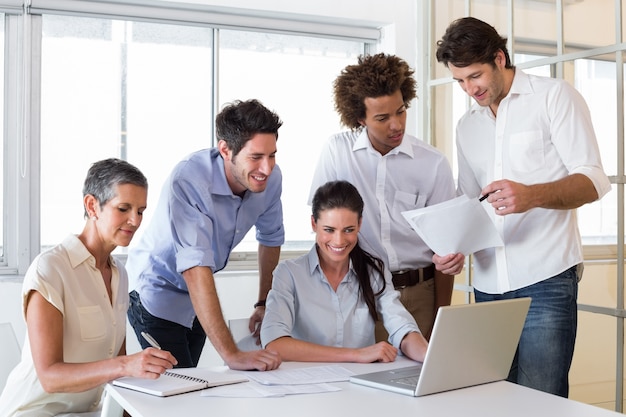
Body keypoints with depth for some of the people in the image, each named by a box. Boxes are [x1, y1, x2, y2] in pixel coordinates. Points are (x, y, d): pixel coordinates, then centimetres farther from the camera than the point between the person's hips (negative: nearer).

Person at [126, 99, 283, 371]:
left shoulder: (271, 178, -14)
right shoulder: (187, 182, -34)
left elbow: (271, 238, 5)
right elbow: (196, 269, -41)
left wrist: (264, 304, 9)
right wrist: (231, 354, -46)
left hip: (200, 298, 6)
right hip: (159, 294, -6)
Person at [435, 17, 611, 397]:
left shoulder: (554, 96, 2)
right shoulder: (467, 126, 18)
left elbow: (594, 181, -6)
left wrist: (532, 196, -25)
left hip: (545, 280, -5)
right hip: (489, 283, 5)